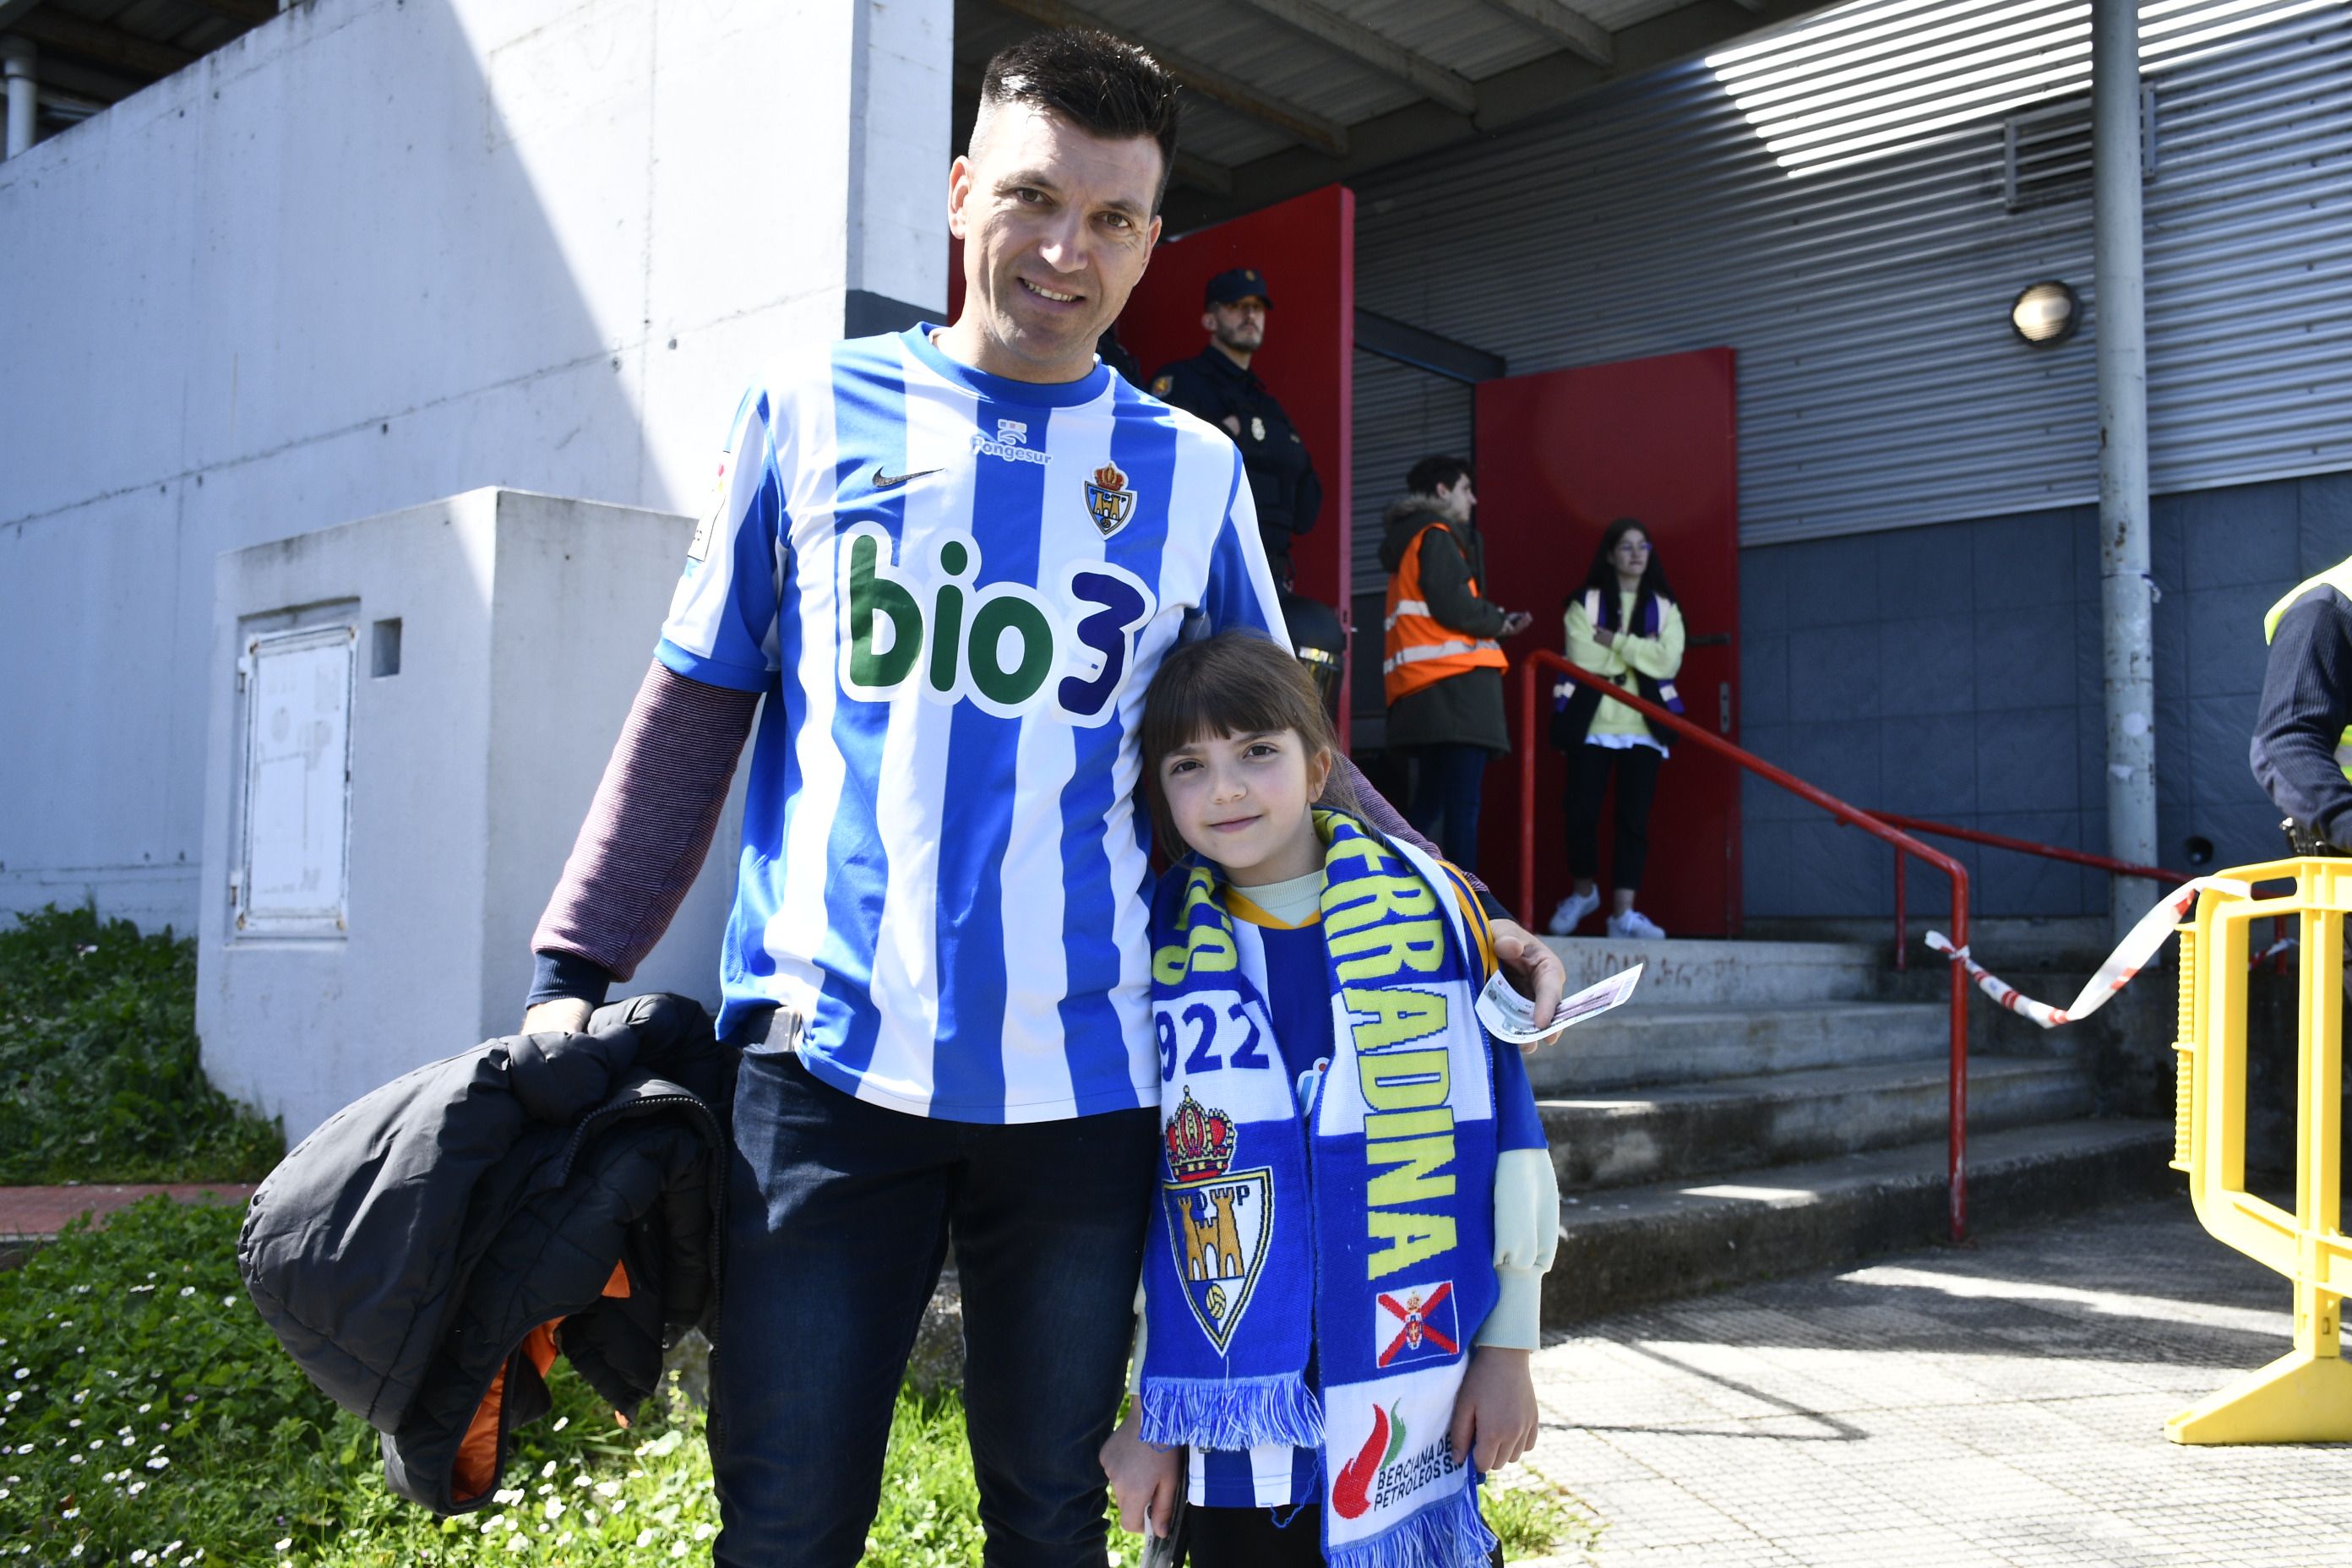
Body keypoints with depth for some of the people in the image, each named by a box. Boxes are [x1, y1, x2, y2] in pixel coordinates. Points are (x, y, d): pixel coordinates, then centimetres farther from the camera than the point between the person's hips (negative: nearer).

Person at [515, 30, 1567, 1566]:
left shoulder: (1193, 474, 8)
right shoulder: (811, 414, 6)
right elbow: (693, 712, 7)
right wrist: (575, 970, 0)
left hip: (1083, 1076, 1)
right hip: (827, 1056, -1)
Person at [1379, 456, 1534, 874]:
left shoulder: (1411, 541, 26)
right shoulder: (1436, 536, -3)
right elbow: (1455, 608, -15)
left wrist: (1495, 621, 13)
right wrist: (1500, 622, 3)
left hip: (1424, 689, 10)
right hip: (1456, 683, -10)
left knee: (1429, 803, 11)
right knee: (1462, 805, -12)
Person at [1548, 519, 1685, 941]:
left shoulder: (1664, 608, 12)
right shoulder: (1585, 603, 6)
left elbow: (1667, 661, -6)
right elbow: (1583, 659, -8)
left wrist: (1613, 641, -9)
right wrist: (1638, 650, -5)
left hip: (1642, 727, 1)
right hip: (1591, 723, -1)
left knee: (1634, 819, -4)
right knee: (1581, 814, -3)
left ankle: (1624, 913, -2)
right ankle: (1583, 892, 21)